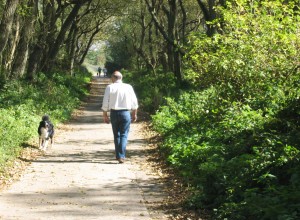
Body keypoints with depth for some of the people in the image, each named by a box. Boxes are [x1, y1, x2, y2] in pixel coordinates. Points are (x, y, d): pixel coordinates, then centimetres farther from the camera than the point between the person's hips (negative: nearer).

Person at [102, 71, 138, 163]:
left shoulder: (109, 87, -2)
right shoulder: (128, 87, 2)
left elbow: (105, 103, -2)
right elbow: (134, 102, 5)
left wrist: (105, 115, 7)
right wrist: (134, 114, 16)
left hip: (114, 113, 0)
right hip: (126, 113, 0)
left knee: (116, 135, 13)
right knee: (124, 135, 2)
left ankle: (118, 156, 16)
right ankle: (122, 156, -12)